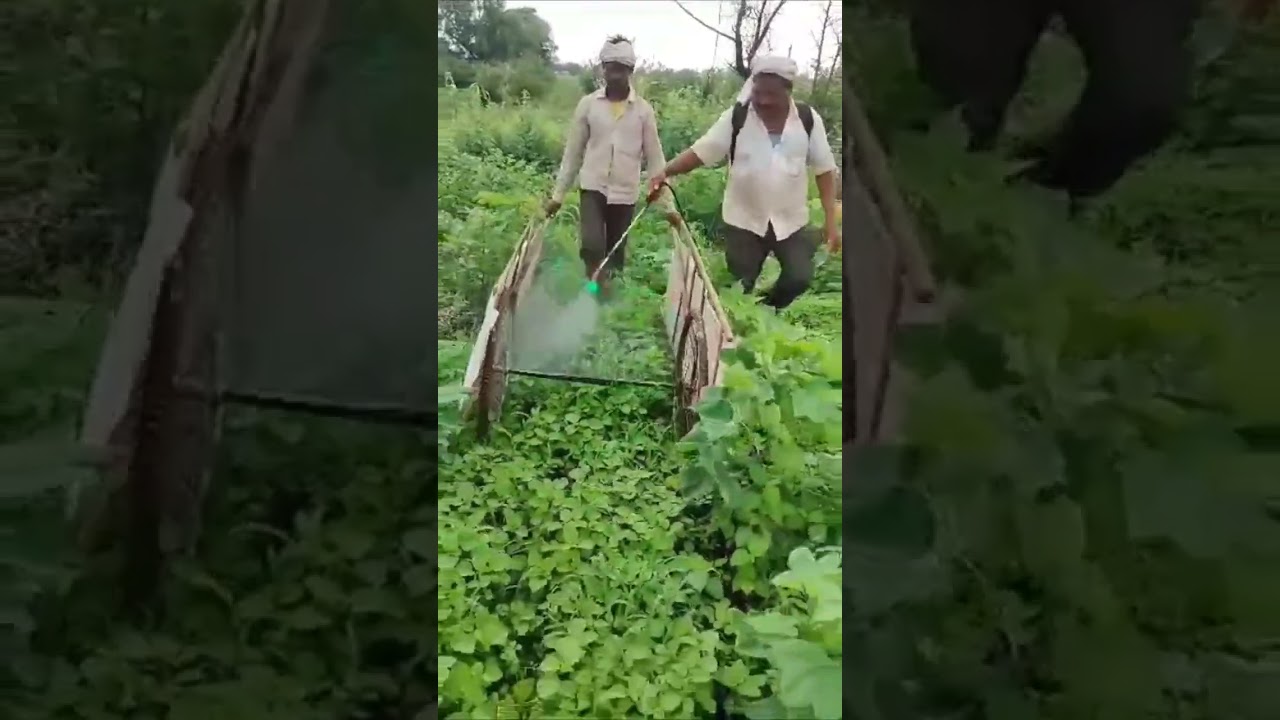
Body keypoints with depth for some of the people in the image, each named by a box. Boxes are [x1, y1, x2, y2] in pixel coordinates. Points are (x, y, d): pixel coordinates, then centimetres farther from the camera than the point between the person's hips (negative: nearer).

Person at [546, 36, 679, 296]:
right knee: (592, 246, -21)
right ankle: (596, 286, 1)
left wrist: (667, 204, -1)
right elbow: (573, 152, 5)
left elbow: (655, 158, 2)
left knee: (615, 255, 8)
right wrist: (558, 194, 5)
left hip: (625, 193, 1)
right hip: (593, 187, -1)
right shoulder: (588, 104, -1)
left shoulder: (643, 109, -1)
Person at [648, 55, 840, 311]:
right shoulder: (737, 117, -10)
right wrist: (666, 172, -28)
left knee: (799, 278, -5)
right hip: (744, 220, -1)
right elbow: (701, 152, -11)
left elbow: (824, 169, -1)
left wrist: (832, 221, -6)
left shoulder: (808, 119, -7)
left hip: (791, 220, 1)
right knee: (740, 287, 6)